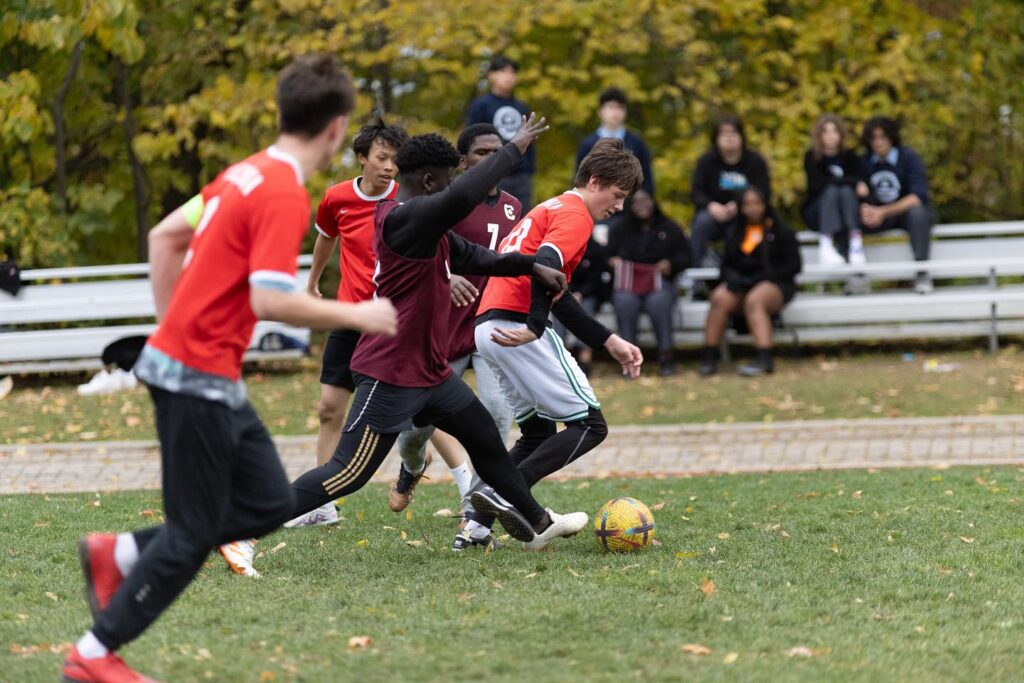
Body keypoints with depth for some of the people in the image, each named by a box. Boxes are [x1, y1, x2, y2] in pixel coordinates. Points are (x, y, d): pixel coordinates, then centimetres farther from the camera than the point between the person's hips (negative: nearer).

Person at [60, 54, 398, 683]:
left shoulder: (250, 173, 9)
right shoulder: (285, 196, -18)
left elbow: (165, 236, 17)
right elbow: (271, 300, -26)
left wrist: (174, 326, 21)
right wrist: (356, 316, -14)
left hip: (200, 370, 9)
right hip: (198, 377, -9)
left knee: (270, 502, 12)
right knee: (194, 534, 0)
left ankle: (118, 555, 15)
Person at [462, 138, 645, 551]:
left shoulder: (549, 208, 27)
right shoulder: (575, 214, -3)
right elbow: (543, 266, -23)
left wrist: (610, 343, 24)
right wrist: (535, 328, -29)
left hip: (487, 327, 10)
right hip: (516, 325, -10)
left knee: (538, 431, 19)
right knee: (590, 425, -5)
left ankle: (478, 525, 9)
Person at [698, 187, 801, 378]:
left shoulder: (780, 232, 8)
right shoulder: (735, 235, 22)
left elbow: (793, 266, 0)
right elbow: (726, 266, 19)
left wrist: (760, 278, -11)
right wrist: (733, 278, -8)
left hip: (775, 286, -4)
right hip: (741, 286, 4)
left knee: (754, 299, -38)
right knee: (720, 297, -29)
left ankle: (764, 360, -47)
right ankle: (709, 358, -33)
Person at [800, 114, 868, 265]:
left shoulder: (850, 156, 2)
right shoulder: (812, 157, -5)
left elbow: (860, 183, -12)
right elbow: (817, 183, -22)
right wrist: (853, 182, -27)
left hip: (845, 213, 2)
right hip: (817, 212, -2)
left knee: (846, 191, -28)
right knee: (831, 190, -31)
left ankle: (855, 241, -45)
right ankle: (825, 245, -47)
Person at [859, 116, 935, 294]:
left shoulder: (909, 157, -13)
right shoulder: (864, 162, -2)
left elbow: (918, 196, -23)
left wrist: (883, 212, -33)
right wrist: (863, 210, -32)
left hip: (908, 210, -3)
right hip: (878, 214, 3)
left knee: (917, 212, -38)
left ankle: (922, 273, -26)